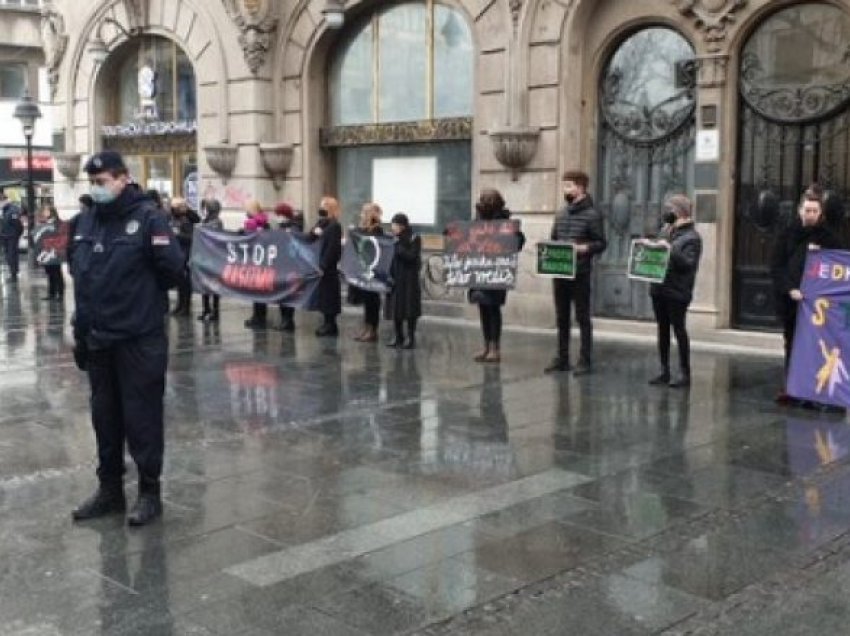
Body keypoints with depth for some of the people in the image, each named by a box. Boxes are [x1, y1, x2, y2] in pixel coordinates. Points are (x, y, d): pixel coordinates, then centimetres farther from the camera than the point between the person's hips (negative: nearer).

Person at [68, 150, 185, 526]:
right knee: (105, 417, 14)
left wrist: (142, 295, 1)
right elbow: (78, 273, 18)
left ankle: (149, 492, 14)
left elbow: (173, 271, -13)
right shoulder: (83, 222, 8)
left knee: (141, 417, 2)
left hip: (140, 340, -6)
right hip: (97, 340, 6)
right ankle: (109, 489, 27)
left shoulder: (148, 218, -11)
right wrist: (82, 328, 13)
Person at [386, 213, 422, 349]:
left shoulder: (414, 238, -7)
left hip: (409, 279, -6)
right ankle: (398, 337, 18)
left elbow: (411, 256, -17)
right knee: (395, 308, 8)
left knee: (409, 309, -1)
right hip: (395, 277, 6)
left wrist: (398, 246, -17)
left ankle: (411, 338, 6)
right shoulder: (395, 238, 9)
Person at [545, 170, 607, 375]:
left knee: (583, 318, 1)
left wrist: (584, 248, -23)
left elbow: (601, 243, -7)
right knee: (562, 317, 11)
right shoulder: (561, 213, 13)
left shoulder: (592, 214, -6)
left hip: (580, 273, -6)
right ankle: (562, 358, 20)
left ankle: (585, 361, 6)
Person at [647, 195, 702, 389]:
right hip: (659, 287, 7)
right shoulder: (666, 230, 14)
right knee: (662, 329, 11)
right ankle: (664, 371, 18)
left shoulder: (691, 236, -7)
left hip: (677, 291, -7)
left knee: (679, 329, -3)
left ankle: (685, 374, 4)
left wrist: (671, 250, -25)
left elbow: (688, 263, -17)